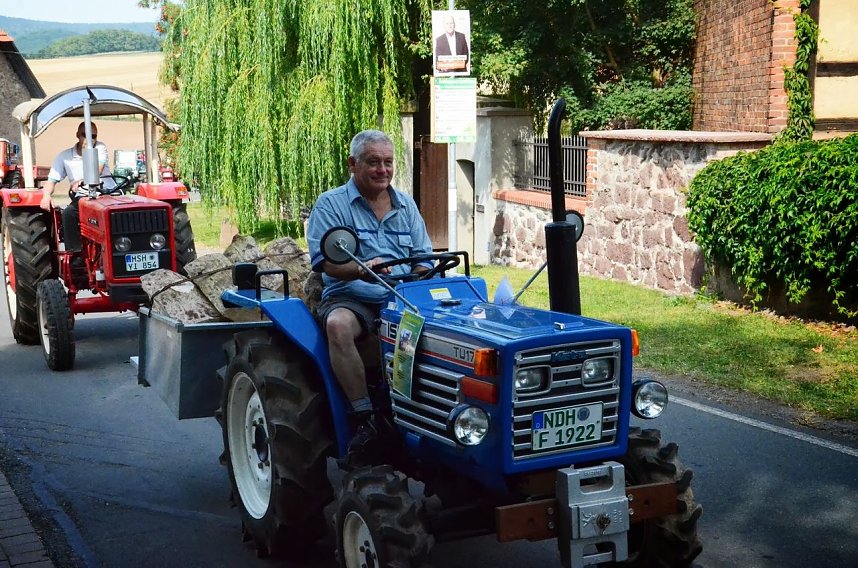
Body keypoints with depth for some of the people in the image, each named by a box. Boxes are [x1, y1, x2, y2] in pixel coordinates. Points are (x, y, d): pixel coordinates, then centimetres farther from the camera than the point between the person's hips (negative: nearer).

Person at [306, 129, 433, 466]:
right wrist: (362, 268, -30)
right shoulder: (330, 205, 3)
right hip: (351, 299, -3)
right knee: (339, 325, -39)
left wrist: (420, 277, -9)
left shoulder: (406, 205, 18)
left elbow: (423, 258, 16)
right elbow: (326, 261, -10)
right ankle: (363, 419, -32)